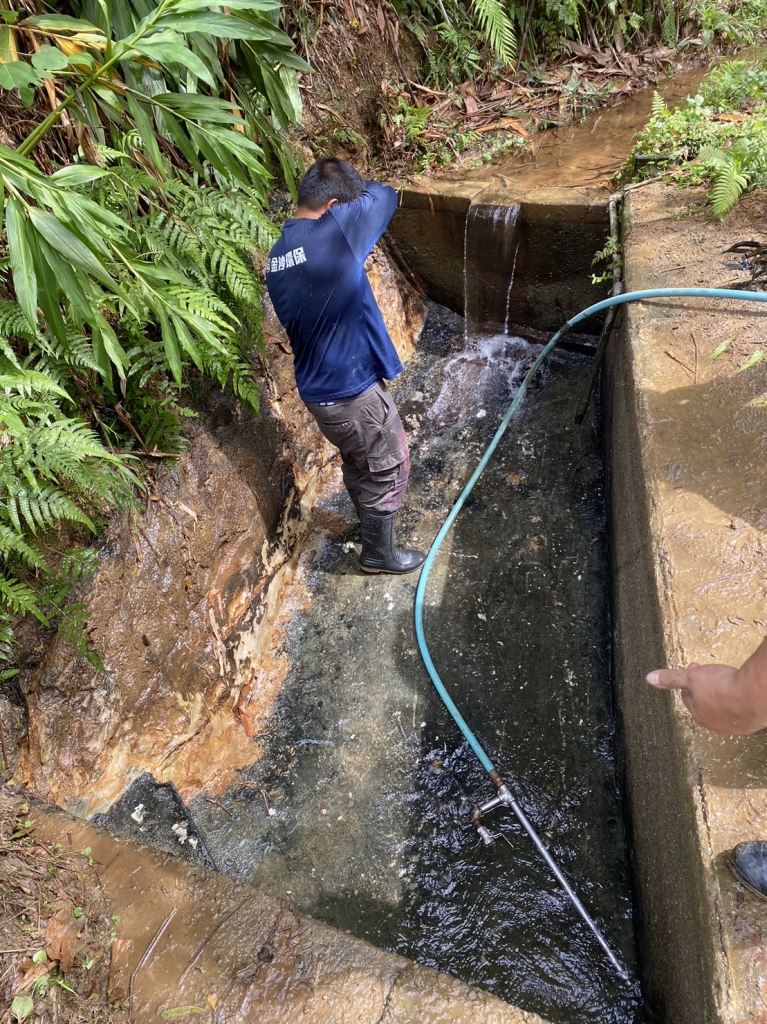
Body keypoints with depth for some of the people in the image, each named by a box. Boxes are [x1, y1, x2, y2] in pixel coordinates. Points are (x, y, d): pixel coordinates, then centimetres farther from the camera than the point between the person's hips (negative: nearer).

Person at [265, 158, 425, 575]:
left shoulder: (278, 254, 4)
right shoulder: (331, 234, -22)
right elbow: (383, 196, -6)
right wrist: (355, 186, 13)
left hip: (317, 387, 9)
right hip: (351, 390, -9)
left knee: (357, 461, 28)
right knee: (389, 467, 11)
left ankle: (370, 521, 51)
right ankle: (378, 553, 29)